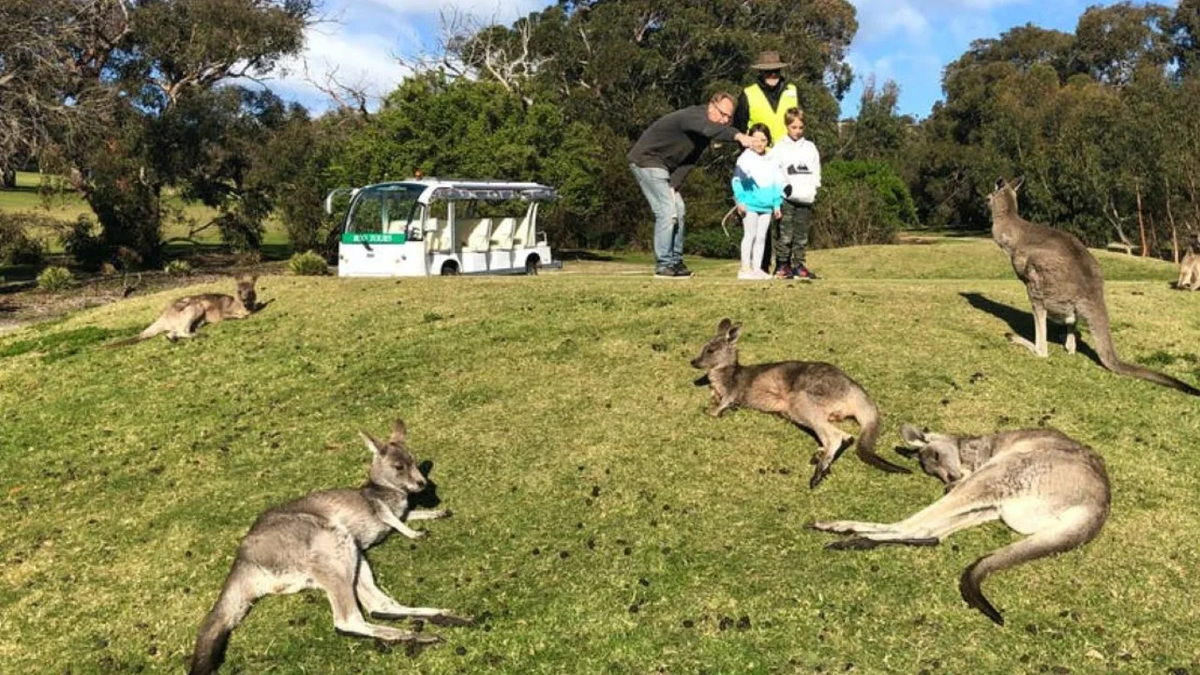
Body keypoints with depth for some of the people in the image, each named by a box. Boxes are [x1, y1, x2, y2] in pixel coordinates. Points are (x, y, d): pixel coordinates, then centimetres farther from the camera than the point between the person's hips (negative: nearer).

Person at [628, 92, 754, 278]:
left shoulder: (703, 132, 6)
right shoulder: (693, 115, -22)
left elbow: (689, 160, 1)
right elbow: (711, 129, -44)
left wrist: (673, 186, -10)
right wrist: (738, 136, -58)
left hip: (662, 165, 10)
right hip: (646, 160, -10)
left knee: (678, 209, 9)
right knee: (667, 211, -15)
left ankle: (675, 261, 15)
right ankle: (663, 266, -12)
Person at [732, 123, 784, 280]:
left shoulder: (772, 161, 12)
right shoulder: (745, 158, -3)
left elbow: (777, 183, 15)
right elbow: (738, 180, -8)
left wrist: (777, 204, 11)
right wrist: (740, 200, -15)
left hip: (766, 206, 5)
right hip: (750, 204, -5)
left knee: (761, 236, 7)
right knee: (750, 234, -4)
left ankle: (756, 268, 13)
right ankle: (745, 268, 0)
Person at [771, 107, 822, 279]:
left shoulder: (810, 148, 13)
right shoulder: (779, 148, 2)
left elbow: (816, 172, 15)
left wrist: (813, 189, 0)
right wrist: (785, 187, -15)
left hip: (805, 199, 4)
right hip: (786, 198, -4)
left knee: (802, 234, 7)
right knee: (784, 234, -7)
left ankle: (798, 264, 13)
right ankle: (782, 265, -3)